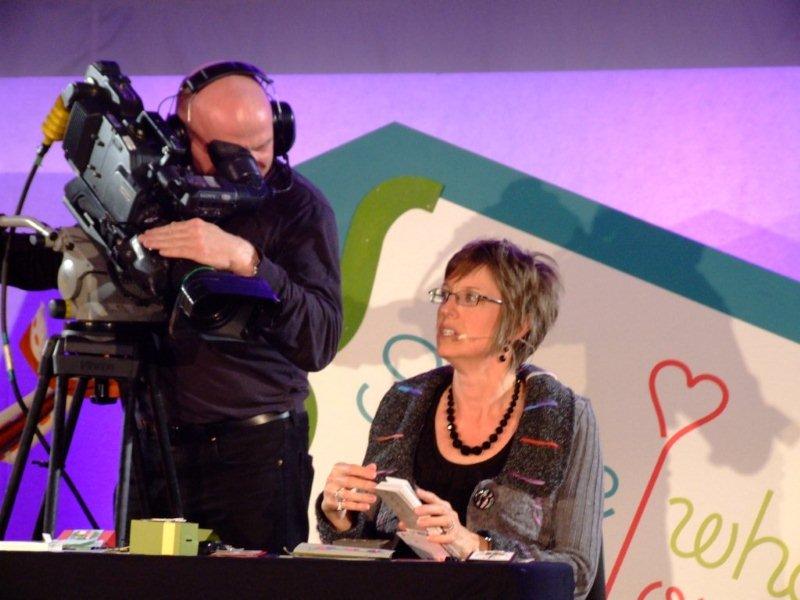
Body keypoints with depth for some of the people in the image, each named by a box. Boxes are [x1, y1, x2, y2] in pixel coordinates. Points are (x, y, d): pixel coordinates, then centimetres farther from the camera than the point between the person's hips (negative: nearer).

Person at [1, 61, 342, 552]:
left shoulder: (298, 204, -7)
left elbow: (319, 341, -20)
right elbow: (53, 265, 19)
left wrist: (246, 261, -32)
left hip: (256, 454, -4)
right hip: (154, 447, 4)